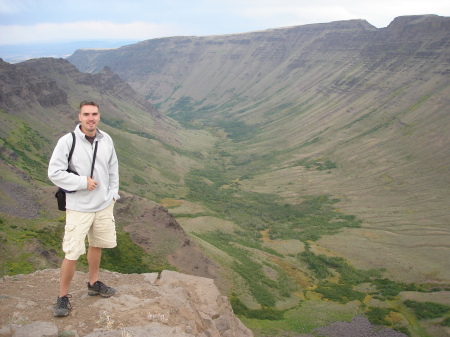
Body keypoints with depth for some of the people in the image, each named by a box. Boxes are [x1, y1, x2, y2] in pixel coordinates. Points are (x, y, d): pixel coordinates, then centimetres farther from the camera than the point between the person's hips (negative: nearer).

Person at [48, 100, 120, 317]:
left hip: (104, 205, 5)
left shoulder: (106, 140, -1)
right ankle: (63, 297, 16)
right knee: (72, 254, -4)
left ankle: (93, 283, 41)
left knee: (96, 245, 21)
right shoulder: (67, 141, -16)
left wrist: (113, 193, 5)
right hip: (79, 208, -5)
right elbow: (54, 172, -16)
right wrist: (83, 182, -19)